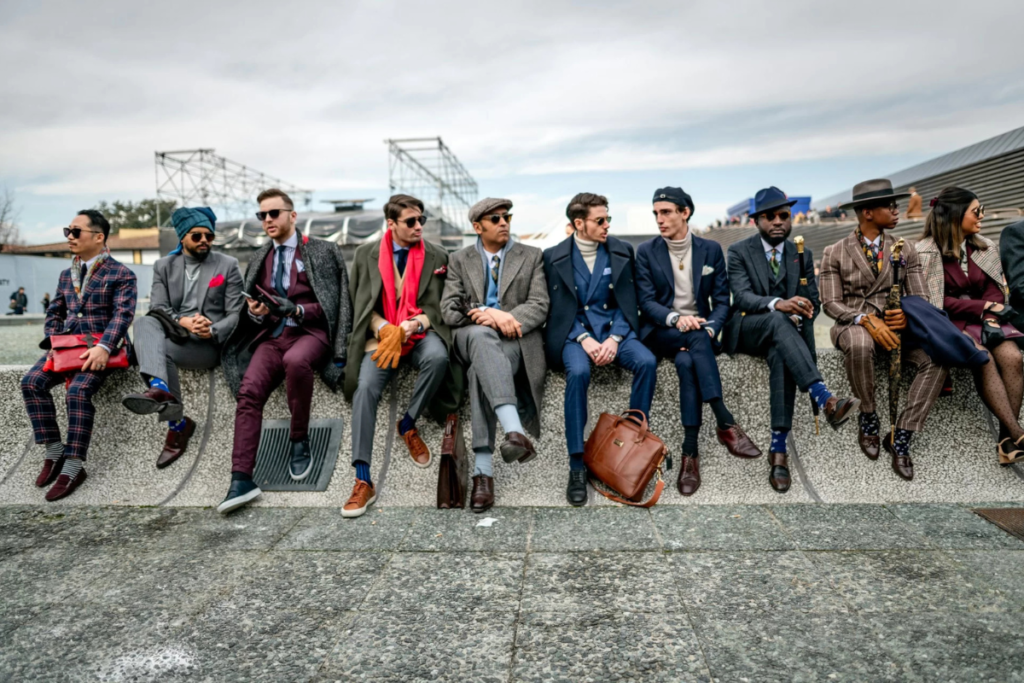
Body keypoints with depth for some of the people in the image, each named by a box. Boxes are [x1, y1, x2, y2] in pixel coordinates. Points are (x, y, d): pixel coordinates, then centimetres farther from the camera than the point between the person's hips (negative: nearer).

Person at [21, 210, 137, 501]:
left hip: (99, 347, -6)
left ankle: (73, 466, -20)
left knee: (78, 390, -28)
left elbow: (123, 314, -13)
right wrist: (54, 341, -1)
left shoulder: (121, 274, -1)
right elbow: (54, 313, 20)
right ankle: (53, 451, -8)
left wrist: (103, 348, -26)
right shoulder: (66, 275, 20)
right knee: (31, 382, -17)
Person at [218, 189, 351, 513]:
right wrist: (256, 312, -2)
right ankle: (241, 480, -24)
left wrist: (298, 310, -14)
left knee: (295, 360, -39)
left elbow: (336, 304, 0)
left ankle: (300, 443, -19)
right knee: (248, 390, -23)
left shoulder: (323, 251, 6)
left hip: (310, 332, -4)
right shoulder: (259, 258, 21)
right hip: (271, 336, 4)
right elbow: (249, 306, 22)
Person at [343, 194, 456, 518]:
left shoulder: (437, 256, 4)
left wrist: (406, 328, -18)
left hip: (419, 331, 0)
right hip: (381, 334, 0)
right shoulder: (366, 254, 8)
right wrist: (385, 330, -12)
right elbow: (362, 305, 7)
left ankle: (408, 424, -9)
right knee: (365, 388, -24)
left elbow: (433, 308, 0)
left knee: (438, 357, -35)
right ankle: (363, 481, -21)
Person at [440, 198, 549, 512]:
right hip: (473, 336, 0)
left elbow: (539, 307, 3)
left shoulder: (532, 257, 16)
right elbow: (449, 310, 5)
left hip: (516, 338, 0)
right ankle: (515, 431, -56)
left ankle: (483, 469, -39)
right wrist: (489, 315, -13)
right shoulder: (459, 260, 18)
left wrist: (505, 317, -16)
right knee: (482, 335, -39)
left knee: (481, 370, -35)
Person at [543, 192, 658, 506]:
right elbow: (557, 308, 0)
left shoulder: (622, 251, 8)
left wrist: (614, 338, -11)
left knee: (647, 361, -28)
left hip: (614, 328, 3)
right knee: (578, 372, -34)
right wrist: (584, 339, -15)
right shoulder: (554, 256, 3)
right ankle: (577, 466, -27)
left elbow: (628, 302, 6)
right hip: (574, 332, -2)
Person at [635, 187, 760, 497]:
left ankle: (690, 453, -36)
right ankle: (726, 424, -41)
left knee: (687, 362, -36)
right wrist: (675, 318, -24)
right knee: (696, 338, -37)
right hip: (661, 333, -1)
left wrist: (708, 330, -16)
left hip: (700, 331, 1)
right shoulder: (646, 251, 4)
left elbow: (721, 301, 4)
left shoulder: (711, 249, 7)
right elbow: (646, 301, -5)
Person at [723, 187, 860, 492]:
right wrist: (777, 305, -33)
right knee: (779, 321, -37)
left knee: (781, 356, -35)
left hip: (783, 330, 2)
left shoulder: (802, 255, 14)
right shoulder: (739, 252, 3)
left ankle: (778, 449, -38)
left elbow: (813, 302, 9)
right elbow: (742, 296, -13)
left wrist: (798, 314, -16)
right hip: (746, 331, -2)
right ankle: (826, 400, -51)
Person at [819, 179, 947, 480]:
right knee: (859, 345, -40)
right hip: (853, 324, -3)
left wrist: (908, 314, -19)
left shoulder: (905, 250, 12)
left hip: (895, 325, 3)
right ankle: (868, 418, -15)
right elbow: (831, 303, -6)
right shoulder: (835, 253, 2)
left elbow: (921, 298, 6)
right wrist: (866, 320, -24)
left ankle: (901, 437, -19)